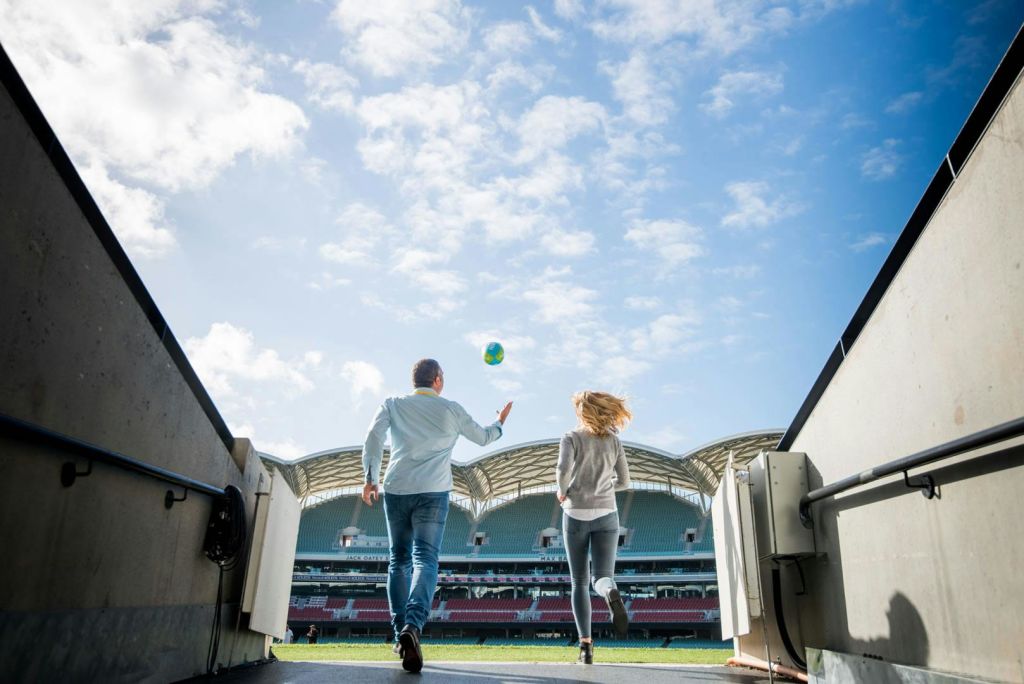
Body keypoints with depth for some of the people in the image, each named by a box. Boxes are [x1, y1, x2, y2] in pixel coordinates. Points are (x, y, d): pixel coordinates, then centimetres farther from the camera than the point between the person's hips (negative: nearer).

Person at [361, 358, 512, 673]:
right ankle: (412, 626, -31)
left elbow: (374, 436, -5)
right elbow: (482, 437, 21)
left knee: (399, 560, 14)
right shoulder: (451, 409, 9)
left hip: (396, 489, 2)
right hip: (433, 492, -2)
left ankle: (400, 633, 14)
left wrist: (370, 477, -3)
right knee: (425, 558, -9)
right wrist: (500, 422, 40)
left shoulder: (393, 404, 11)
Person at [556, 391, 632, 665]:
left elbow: (563, 470, -22)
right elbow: (624, 481, 8)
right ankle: (612, 595, -43)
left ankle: (586, 645, 1)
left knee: (579, 583, 11)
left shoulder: (571, 438, -4)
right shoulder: (613, 440, 7)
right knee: (602, 579, -5)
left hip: (577, 516, -1)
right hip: (606, 515, 2)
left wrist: (563, 491, -1)